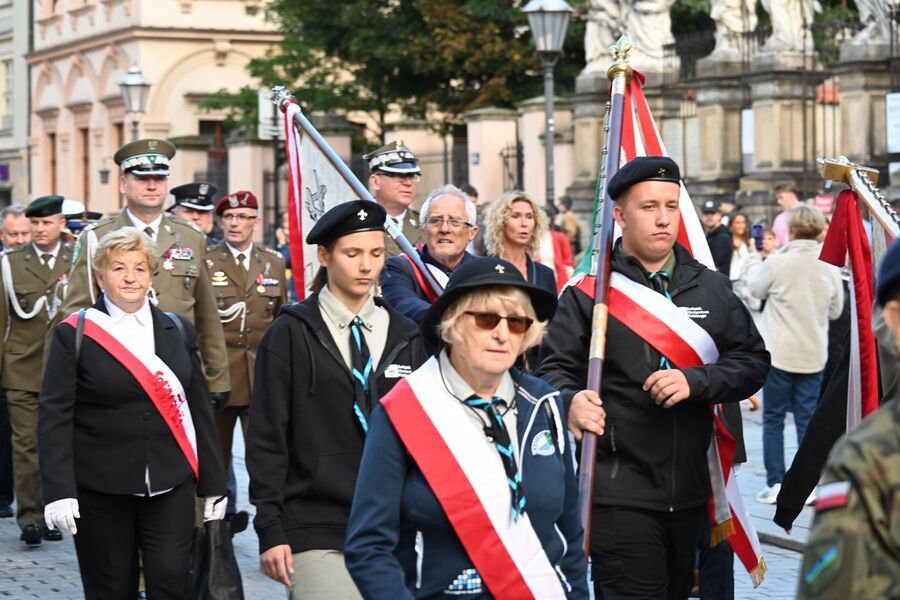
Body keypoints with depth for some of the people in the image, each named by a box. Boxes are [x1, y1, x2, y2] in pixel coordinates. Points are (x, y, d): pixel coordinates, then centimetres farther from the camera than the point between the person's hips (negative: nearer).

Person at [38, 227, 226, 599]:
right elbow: (55, 416, -5)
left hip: (170, 485, 2)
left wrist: (212, 483, 9)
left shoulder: (178, 331, 11)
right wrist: (59, 490, -15)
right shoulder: (74, 334, 0)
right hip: (100, 491, -2)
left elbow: (199, 410, 12)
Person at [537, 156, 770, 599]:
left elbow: (754, 360, 4)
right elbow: (553, 370, -3)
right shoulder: (588, 293, -2)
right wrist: (570, 401, -26)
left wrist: (694, 381, -14)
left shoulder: (712, 289, 10)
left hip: (691, 495, 5)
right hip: (618, 495, -5)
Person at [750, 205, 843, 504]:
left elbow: (756, 289, 5)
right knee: (807, 420, 10)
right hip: (814, 355, 3)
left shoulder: (777, 262, -14)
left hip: (780, 353, -3)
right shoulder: (830, 267, -5)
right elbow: (835, 310, 7)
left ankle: (775, 483, 5)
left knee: (773, 419, 8)